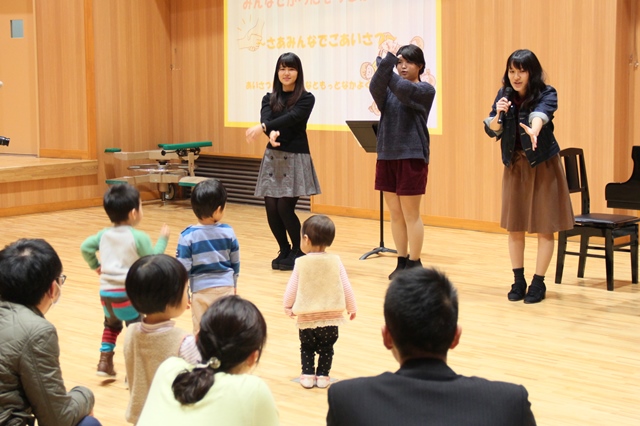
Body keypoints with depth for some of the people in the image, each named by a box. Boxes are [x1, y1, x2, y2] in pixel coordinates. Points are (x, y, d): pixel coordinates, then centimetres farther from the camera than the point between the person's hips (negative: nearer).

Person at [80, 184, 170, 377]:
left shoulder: (105, 234, 6)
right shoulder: (138, 237, -12)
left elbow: (85, 247, 7)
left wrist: (95, 265, 21)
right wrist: (163, 239, 5)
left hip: (106, 291, 7)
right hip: (128, 293, -6)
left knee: (111, 325, 29)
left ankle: (104, 362, 27)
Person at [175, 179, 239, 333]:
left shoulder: (188, 236, -14)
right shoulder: (228, 232, -7)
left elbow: (184, 268, -11)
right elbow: (236, 263, 5)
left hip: (201, 290, -2)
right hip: (226, 287, 2)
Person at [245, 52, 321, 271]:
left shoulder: (306, 98, -3)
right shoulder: (269, 98, 9)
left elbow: (291, 118, -20)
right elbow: (266, 119, -10)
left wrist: (263, 127, -33)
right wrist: (271, 132, -34)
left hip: (296, 157, -4)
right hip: (273, 157, 4)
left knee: (285, 207, -10)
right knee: (271, 208, -1)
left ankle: (298, 251, 11)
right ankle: (284, 250, 20)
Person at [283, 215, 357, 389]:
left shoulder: (301, 263, -11)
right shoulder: (335, 261, -8)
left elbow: (291, 289, -4)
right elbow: (346, 287, -2)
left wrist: (288, 307, 14)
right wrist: (352, 307, 13)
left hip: (307, 317, -1)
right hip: (331, 317, 1)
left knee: (307, 348, 19)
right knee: (326, 348, 18)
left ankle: (307, 375, 14)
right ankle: (322, 376, 16)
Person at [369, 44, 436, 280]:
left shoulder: (425, 90, -1)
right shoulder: (389, 89, 12)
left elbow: (404, 91, -22)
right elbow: (375, 88, -12)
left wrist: (384, 64, -19)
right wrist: (386, 63, -25)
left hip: (412, 156, -5)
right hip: (387, 155, 5)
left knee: (410, 214, -1)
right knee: (395, 214, 9)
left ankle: (414, 264, 8)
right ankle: (402, 262, 19)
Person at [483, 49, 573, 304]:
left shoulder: (546, 94, -14)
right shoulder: (504, 95, -1)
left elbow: (540, 113, -37)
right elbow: (491, 130, -7)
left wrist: (534, 130, -59)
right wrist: (499, 115, -29)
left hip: (543, 166, -4)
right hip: (515, 166, 4)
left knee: (544, 226, 0)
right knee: (514, 226, 7)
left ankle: (538, 283, 10)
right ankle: (518, 281, 18)